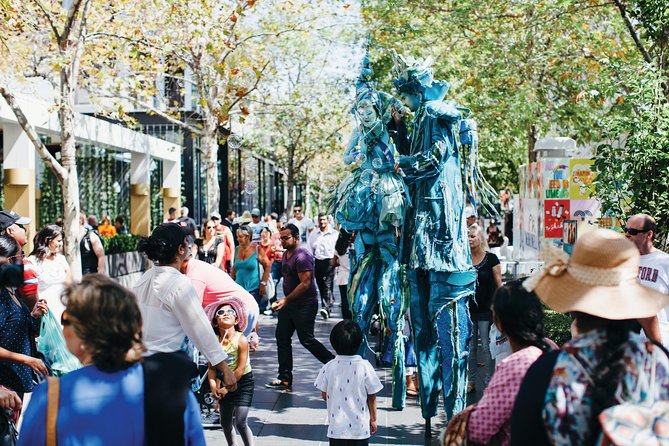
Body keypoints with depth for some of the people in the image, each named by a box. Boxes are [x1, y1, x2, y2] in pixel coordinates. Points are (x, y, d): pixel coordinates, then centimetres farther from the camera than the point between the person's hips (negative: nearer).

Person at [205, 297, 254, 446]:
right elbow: (212, 367, -4)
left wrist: (227, 388, -13)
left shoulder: (241, 340, -20)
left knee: (240, 423, -11)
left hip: (243, 382, -4)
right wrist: (213, 385, -19)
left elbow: (241, 368, -18)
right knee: (225, 423, 14)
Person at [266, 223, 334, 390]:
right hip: (289, 303, 10)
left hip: (305, 305, -10)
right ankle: (285, 379, 13)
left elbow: (305, 283, -24)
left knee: (306, 339, -4)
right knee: (282, 338, 7)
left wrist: (286, 300, -22)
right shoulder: (286, 254, 12)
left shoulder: (302, 256, -20)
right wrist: (284, 301, 18)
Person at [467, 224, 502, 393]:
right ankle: (471, 381, 15)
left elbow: (498, 284, -1)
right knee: (470, 346, 8)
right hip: (468, 309, 4)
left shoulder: (491, 259, -3)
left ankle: (487, 383, 5)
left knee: (486, 347, -1)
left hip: (485, 310, -3)